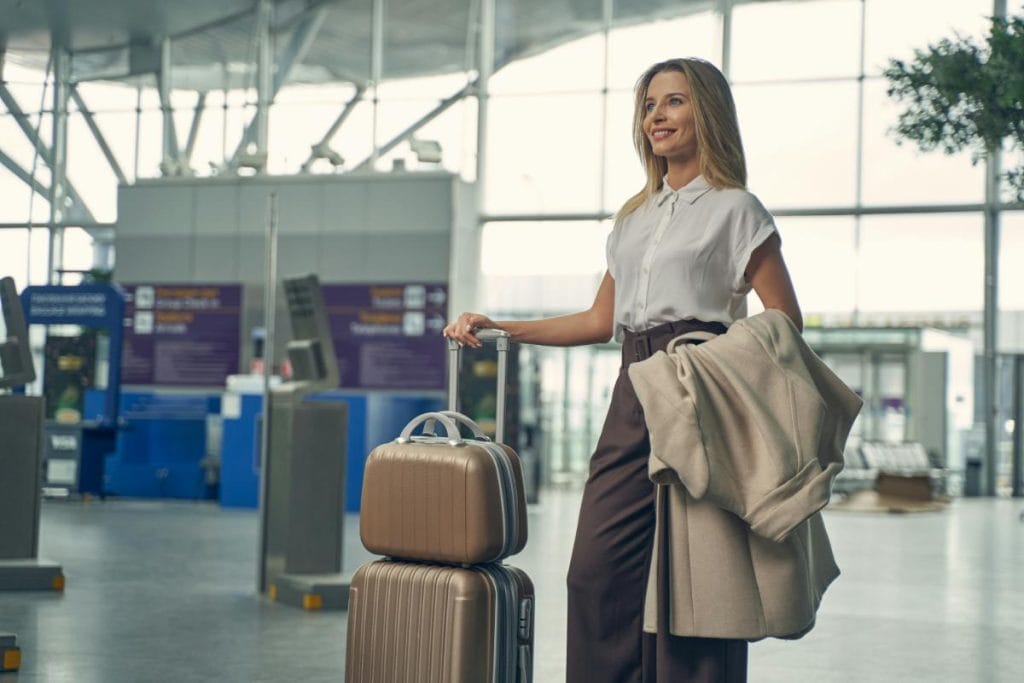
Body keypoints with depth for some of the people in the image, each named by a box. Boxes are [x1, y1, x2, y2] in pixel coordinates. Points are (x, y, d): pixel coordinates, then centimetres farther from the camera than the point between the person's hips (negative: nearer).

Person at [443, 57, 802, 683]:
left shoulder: (735, 209, 4)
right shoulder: (635, 218, 22)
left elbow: (784, 323, 0)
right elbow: (602, 321, 23)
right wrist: (499, 329, 15)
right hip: (634, 395, 6)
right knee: (598, 567, -3)